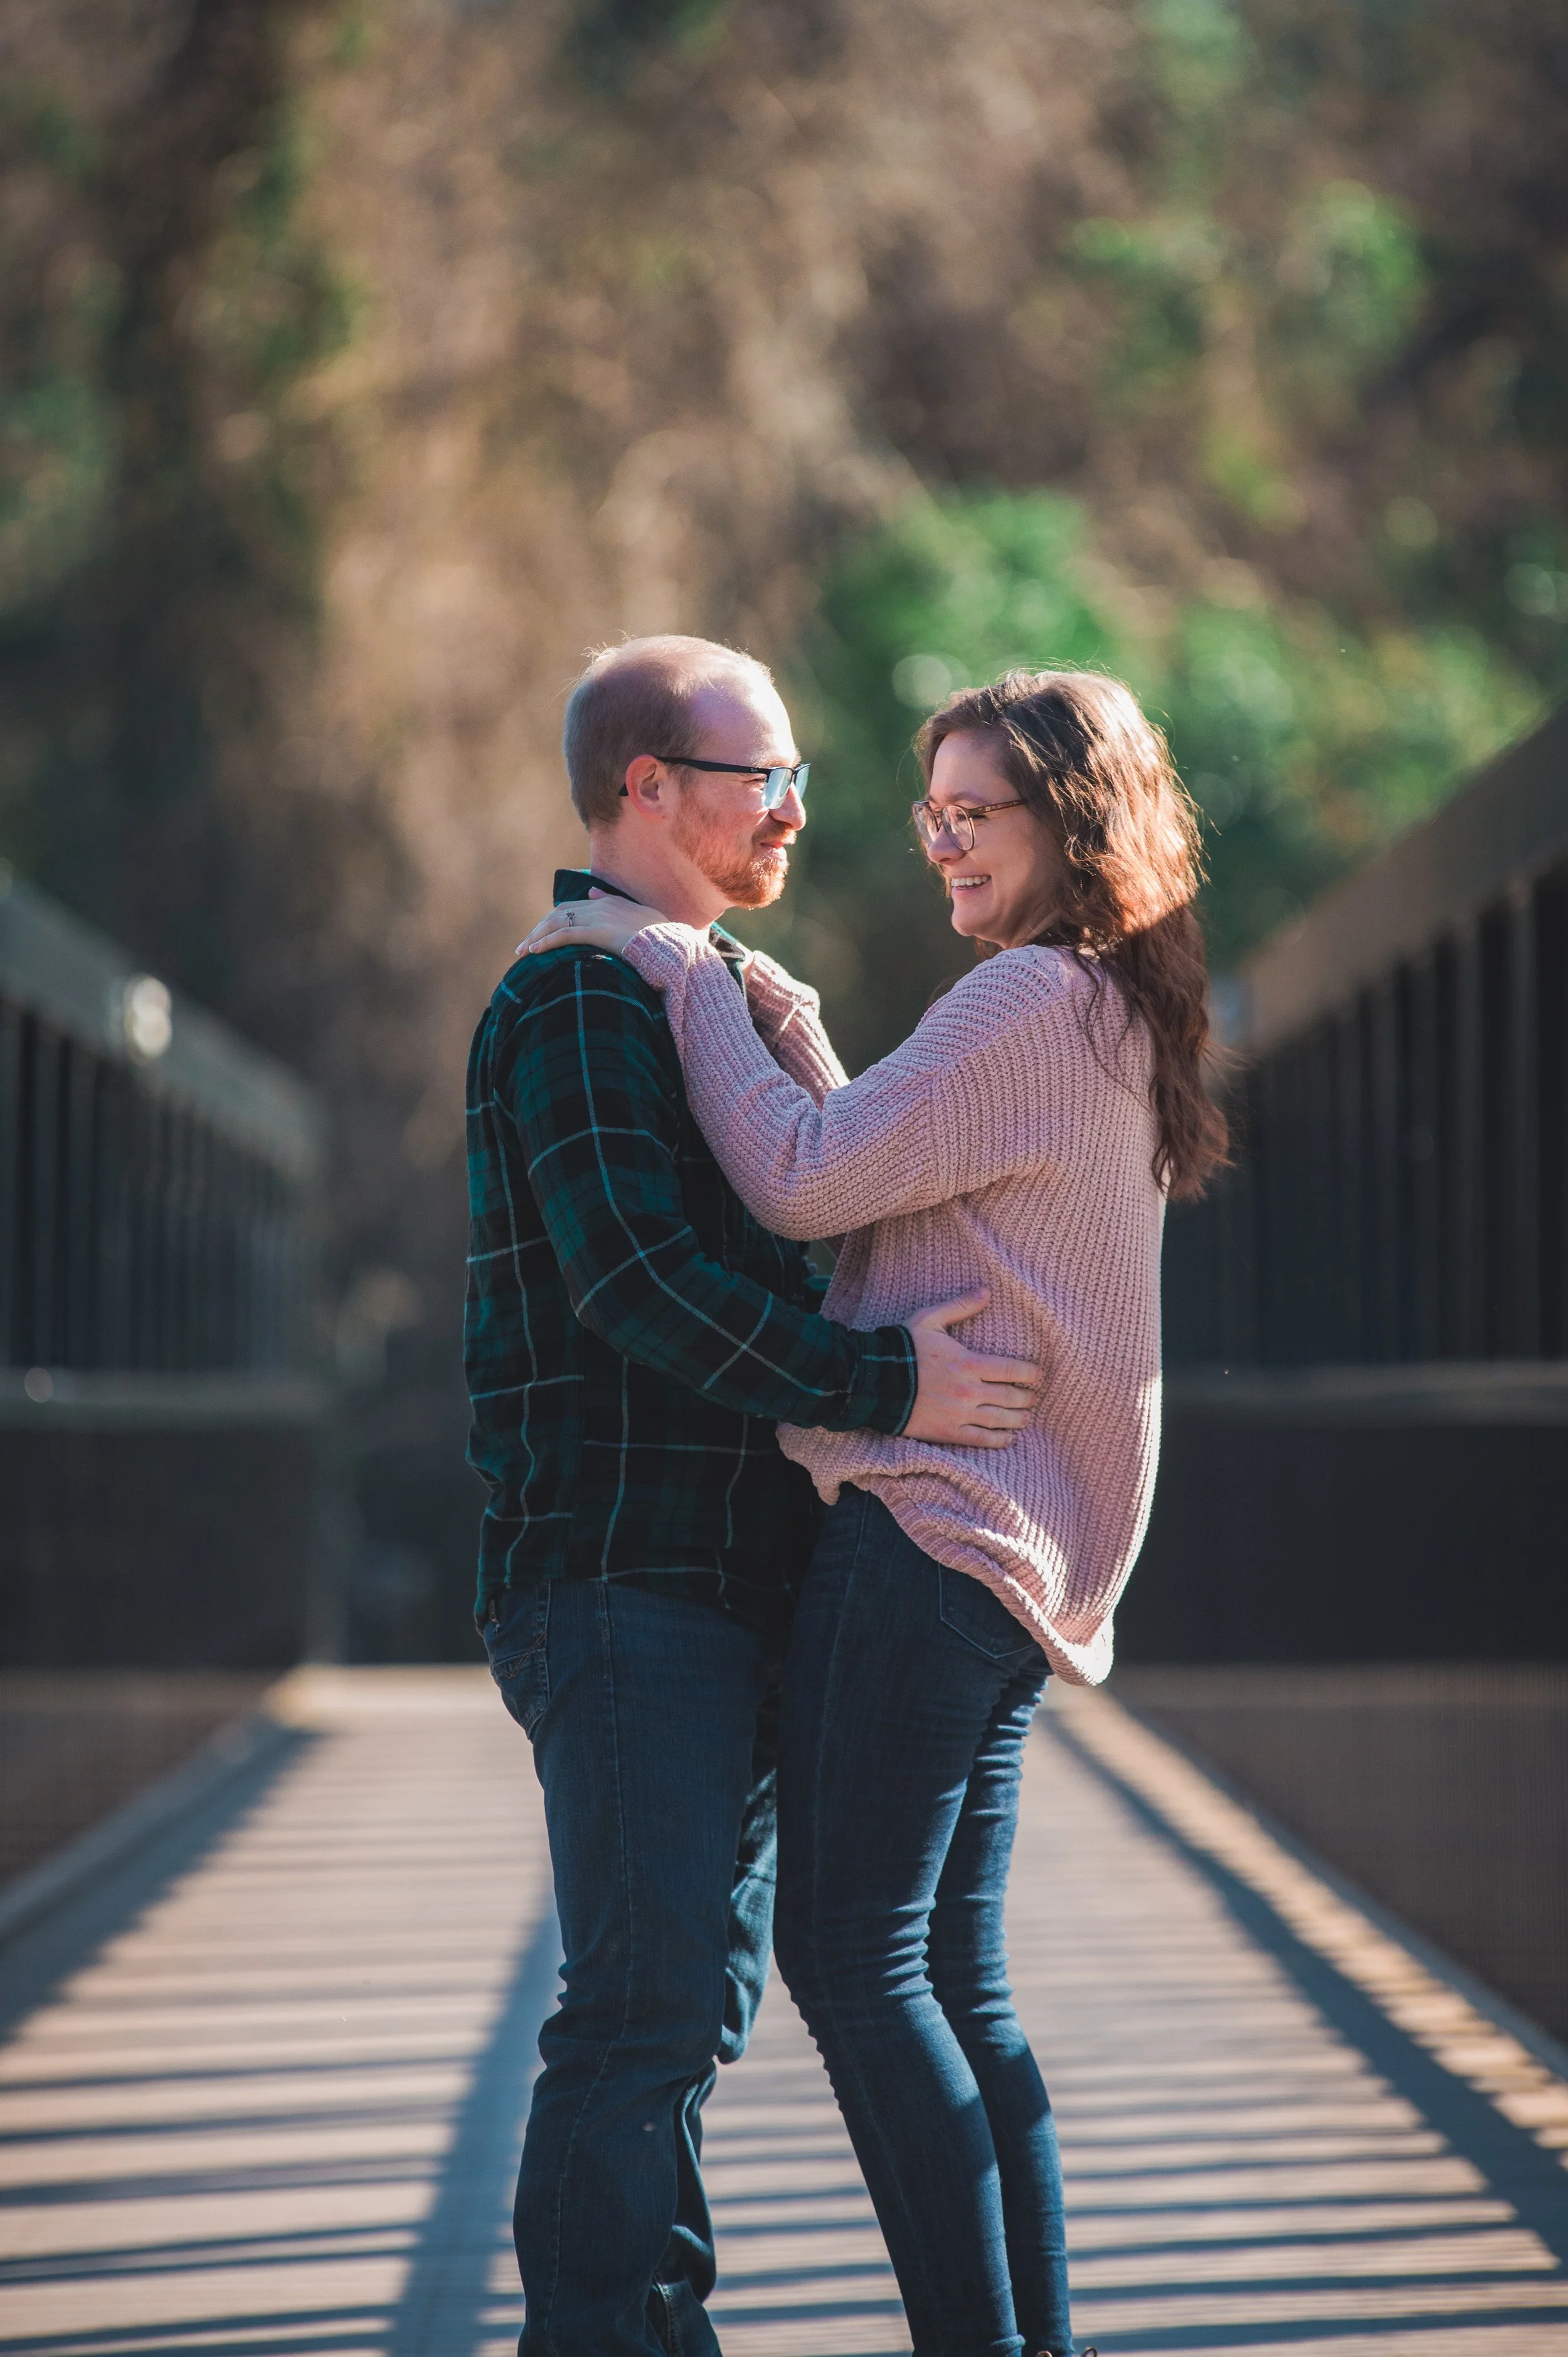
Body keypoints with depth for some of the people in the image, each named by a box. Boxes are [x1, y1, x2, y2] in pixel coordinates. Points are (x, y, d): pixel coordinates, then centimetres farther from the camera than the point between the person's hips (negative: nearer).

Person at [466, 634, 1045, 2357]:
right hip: (623, 1581, -10)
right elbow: (638, 1277, -22)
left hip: (725, 1584, 10)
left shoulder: (711, 993, 23)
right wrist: (881, 1386, -22)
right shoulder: (578, 1003, -10)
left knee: (696, 1994, 12)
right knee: (645, 2003, -11)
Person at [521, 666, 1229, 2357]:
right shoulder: (1112, 1021, 21)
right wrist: (796, 1037, 16)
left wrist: (679, 969, -6)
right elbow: (883, 1203, 25)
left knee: (850, 1953, -9)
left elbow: (805, 1184, -15)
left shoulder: (1034, 1002, -10)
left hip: (929, 1518, -10)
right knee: (952, 1983, 10)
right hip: (1008, 1549, 10)